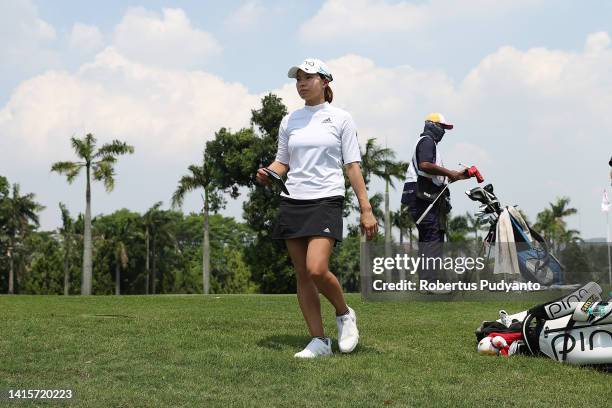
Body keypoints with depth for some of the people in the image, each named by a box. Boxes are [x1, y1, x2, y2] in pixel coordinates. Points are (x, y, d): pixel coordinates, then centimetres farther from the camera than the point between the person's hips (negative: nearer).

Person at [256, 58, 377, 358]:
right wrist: (267, 174, -5)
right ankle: (319, 341, 11)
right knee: (302, 274, 3)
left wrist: (366, 209, -4)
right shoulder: (289, 121, 12)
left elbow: (352, 166, 1)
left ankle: (344, 314, 7)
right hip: (292, 201, 5)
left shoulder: (340, 118, 2)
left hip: (326, 200, -5)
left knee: (316, 269, -21)